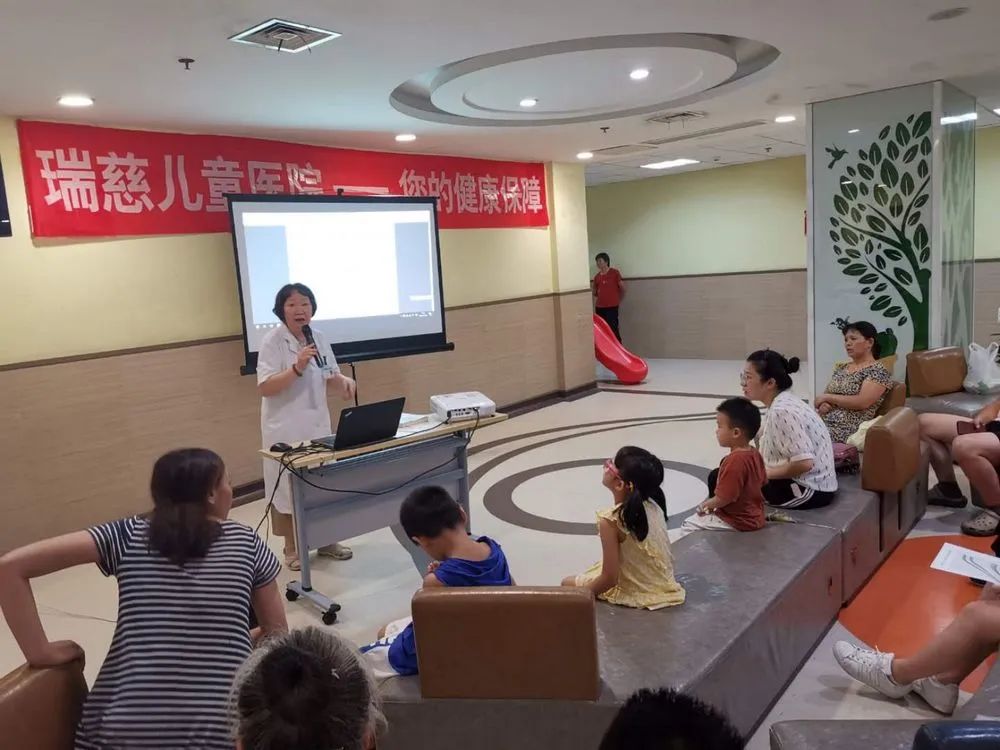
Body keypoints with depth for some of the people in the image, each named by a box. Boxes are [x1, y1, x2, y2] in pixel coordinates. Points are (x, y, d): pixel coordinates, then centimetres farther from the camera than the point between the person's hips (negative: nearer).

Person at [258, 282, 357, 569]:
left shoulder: (319, 339, 5)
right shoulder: (272, 341, -12)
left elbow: (330, 378, 12)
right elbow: (264, 388, -18)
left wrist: (344, 382, -10)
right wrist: (297, 368, -29)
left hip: (318, 423, 6)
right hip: (286, 427, -5)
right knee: (288, 486, 4)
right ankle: (292, 548, 19)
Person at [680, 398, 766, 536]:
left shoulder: (734, 461, -27)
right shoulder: (754, 453, 1)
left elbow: (723, 498, -26)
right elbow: (763, 481, 17)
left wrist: (705, 505, -5)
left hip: (738, 523, -10)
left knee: (688, 527, -4)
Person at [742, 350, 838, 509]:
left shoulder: (782, 411, -21)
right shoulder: (784, 403, 8)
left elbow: (804, 463, -28)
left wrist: (765, 473, -16)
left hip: (809, 490, -9)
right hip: (806, 484, 9)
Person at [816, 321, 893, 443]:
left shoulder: (878, 370, -2)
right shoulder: (841, 368, 20)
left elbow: (861, 402, -14)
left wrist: (827, 397, -6)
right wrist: (823, 405, -4)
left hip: (849, 429, -6)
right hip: (822, 422, 6)